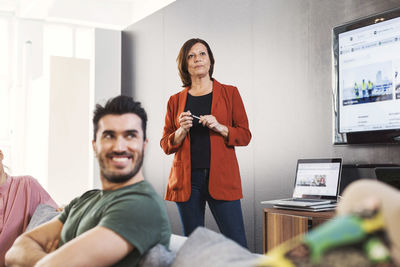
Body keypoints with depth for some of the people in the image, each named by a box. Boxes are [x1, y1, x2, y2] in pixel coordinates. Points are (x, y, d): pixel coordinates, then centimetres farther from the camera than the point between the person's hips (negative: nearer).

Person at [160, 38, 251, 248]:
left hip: (221, 177, -1)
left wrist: (220, 127, -12)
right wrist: (182, 131, -8)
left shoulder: (230, 93, 8)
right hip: (187, 179, 2)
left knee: (237, 246, -6)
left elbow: (245, 135, 5)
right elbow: (166, 145, 11)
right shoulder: (175, 100, 11)